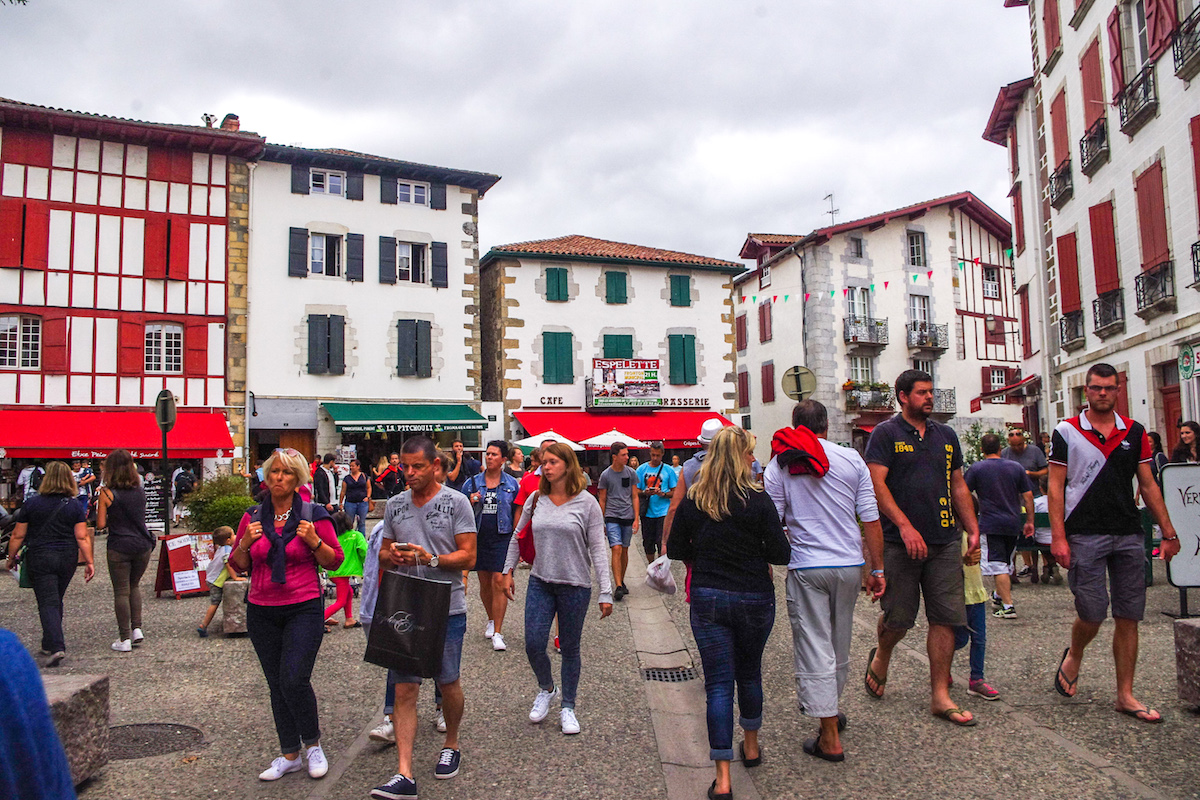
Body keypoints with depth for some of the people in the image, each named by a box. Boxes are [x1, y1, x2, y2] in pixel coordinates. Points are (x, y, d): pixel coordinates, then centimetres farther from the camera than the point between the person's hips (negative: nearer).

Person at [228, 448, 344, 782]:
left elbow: (334, 561, 0)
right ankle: (290, 755, 24)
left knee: (294, 679, -12)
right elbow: (238, 565, 10)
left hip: (303, 609, -4)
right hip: (262, 612, 4)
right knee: (276, 683, 10)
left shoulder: (314, 515, -3)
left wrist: (314, 541, -17)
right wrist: (245, 543, -9)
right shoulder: (252, 516, 6)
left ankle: (313, 745, 12)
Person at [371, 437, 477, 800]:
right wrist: (391, 555, -8)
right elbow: (383, 553, 16)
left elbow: (468, 556, -7)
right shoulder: (395, 505, 9)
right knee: (403, 688, -1)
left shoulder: (456, 502, -4)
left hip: (447, 609, -3)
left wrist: (430, 559, -22)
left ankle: (451, 744, 35)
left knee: (448, 683, 10)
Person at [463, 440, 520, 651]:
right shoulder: (472, 482, 7)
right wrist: (470, 503, -9)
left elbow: (517, 513, 7)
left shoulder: (512, 484, 3)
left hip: (503, 537, -3)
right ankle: (491, 620, 34)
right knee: (484, 582, 11)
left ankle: (497, 633, -5)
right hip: (479, 537, 3)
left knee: (499, 582, -10)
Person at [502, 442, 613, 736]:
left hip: (575, 586, -2)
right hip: (540, 582, 3)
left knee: (570, 649, 8)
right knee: (533, 645, -1)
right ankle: (546, 689, 29)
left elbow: (598, 549, -7)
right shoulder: (536, 500, 3)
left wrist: (606, 592, -10)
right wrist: (508, 572, 12)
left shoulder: (586, 503, -7)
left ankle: (568, 707, 26)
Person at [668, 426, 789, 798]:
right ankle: (751, 747, 40)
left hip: (707, 599, 1)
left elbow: (676, 550, 2)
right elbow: (781, 554, -10)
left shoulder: (692, 501, -4)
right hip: (754, 599, 0)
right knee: (749, 673, 21)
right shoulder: (758, 500, -12)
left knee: (718, 683, 3)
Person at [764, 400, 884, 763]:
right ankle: (830, 708, 41)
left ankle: (830, 738, 6)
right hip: (849, 564, 3)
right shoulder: (851, 458, 1)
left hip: (806, 568, -3)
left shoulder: (778, 467, -3)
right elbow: (871, 519, 0)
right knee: (839, 646, 20)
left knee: (814, 648, 2)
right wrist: (877, 568, 7)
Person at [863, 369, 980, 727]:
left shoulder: (946, 435, 15)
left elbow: (958, 486, 19)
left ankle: (940, 696, 12)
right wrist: (905, 526, -19)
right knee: (899, 617, 3)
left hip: (944, 542, 5)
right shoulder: (886, 433, -3)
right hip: (899, 543, -5)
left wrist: (973, 530, 12)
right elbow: (876, 483, -11)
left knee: (946, 618, 3)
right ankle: (880, 658, 35)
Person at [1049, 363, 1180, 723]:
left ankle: (1125, 695, 15)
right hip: (1085, 535, -3)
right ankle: (1073, 657, 27)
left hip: (1129, 535, 4)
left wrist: (1168, 532, 7)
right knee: (1092, 613, -5)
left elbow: (1148, 485, 12)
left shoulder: (1135, 433, 10)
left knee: (1129, 617, 5)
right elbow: (1055, 487, -3)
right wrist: (1058, 537, -10)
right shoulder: (1066, 432, -1)